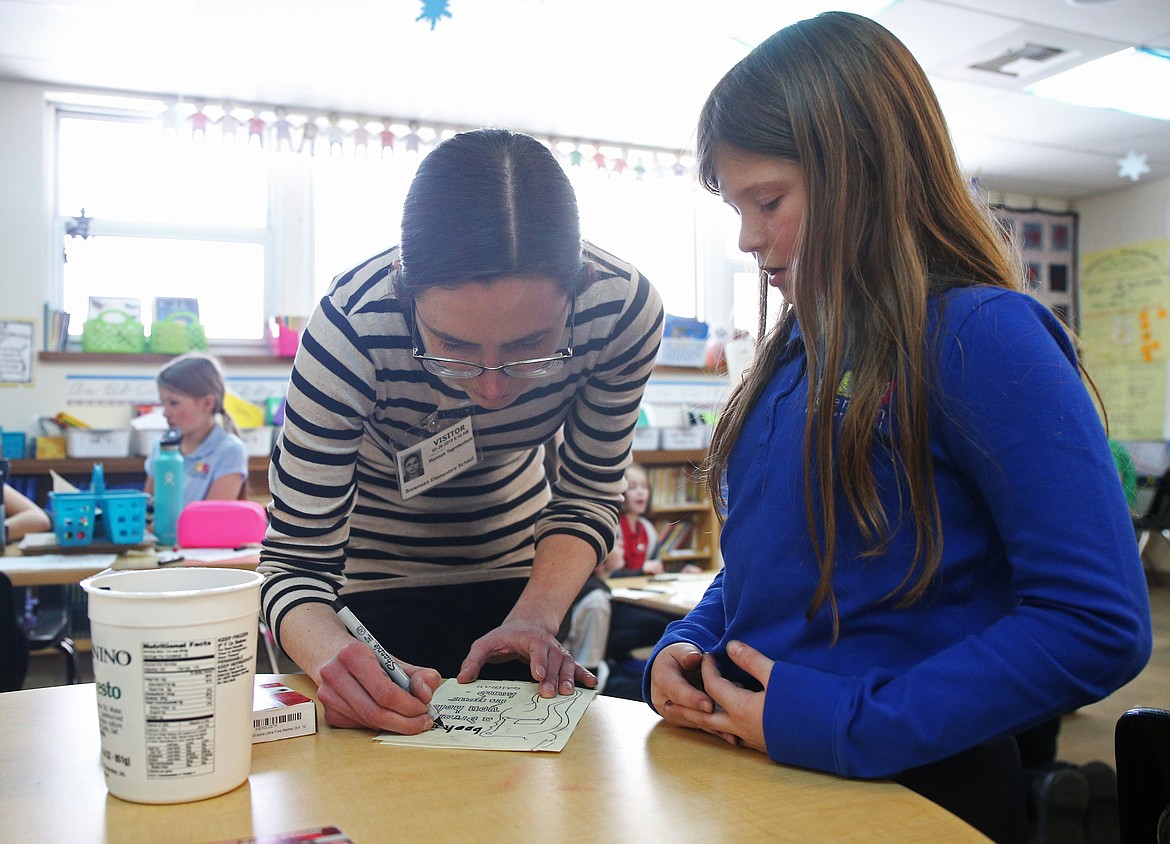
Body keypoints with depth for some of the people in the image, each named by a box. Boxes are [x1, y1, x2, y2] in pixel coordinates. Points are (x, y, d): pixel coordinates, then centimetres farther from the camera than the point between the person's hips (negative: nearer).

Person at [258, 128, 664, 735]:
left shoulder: (623, 307, -30)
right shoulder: (353, 327, -37)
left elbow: (588, 494, -14)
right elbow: (296, 560, -31)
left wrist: (535, 617, -29)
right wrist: (333, 657, -52)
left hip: (511, 566, 3)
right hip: (376, 571, -2)